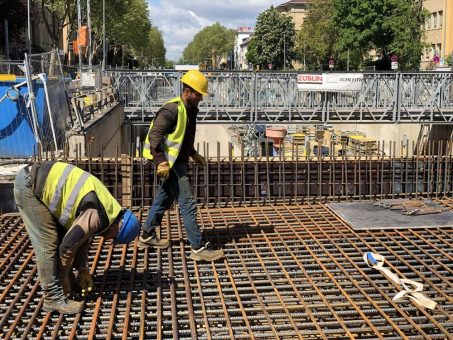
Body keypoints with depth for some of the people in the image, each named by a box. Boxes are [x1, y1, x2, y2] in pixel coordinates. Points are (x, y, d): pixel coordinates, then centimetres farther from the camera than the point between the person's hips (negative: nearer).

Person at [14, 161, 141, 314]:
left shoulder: (106, 209, 9)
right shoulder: (98, 217, -20)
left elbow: (82, 239, 19)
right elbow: (68, 246, -15)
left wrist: (83, 271, 19)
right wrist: (63, 278, 1)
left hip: (38, 183, 10)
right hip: (29, 185, -10)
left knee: (61, 236, 16)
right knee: (48, 244, -7)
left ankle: (69, 286, 29)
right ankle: (54, 298, 2)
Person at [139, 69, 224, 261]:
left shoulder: (190, 109, 11)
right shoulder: (172, 109, -19)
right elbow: (154, 135, -24)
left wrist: (194, 154, 21)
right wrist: (162, 162, -30)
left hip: (177, 161, 10)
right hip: (169, 163, -10)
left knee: (164, 199, 20)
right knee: (188, 204, -8)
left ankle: (147, 236, 35)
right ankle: (198, 248, -3)